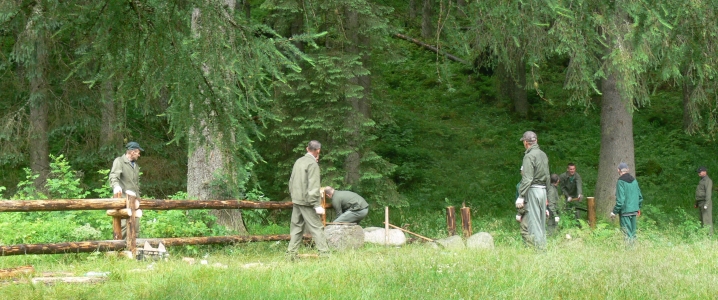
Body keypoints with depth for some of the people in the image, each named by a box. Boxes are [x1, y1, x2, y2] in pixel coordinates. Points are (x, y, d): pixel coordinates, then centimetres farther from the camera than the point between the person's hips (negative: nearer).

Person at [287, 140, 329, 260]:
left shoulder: (298, 161, 11)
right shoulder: (313, 164, -13)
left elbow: (292, 181, 17)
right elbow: (313, 186, -18)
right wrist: (317, 205, -18)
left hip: (296, 200, 7)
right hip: (306, 201, -7)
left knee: (296, 227, 11)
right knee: (317, 227, -5)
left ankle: (291, 253, 9)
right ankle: (324, 253, -8)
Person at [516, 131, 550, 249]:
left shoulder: (529, 156, -12)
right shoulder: (543, 155, 12)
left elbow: (527, 179, -18)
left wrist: (521, 196, -17)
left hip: (533, 190, -8)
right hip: (543, 190, 8)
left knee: (533, 221, -6)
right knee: (541, 221, 12)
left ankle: (537, 246, -9)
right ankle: (543, 245, 14)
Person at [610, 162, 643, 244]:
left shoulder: (621, 182, -13)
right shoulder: (634, 180, 8)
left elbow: (620, 200, -18)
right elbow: (640, 197, 14)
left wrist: (614, 212, -10)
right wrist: (638, 208, 27)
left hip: (625, 211, -7)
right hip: (634, 210, 7)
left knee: (627, 233, -4)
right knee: (633, 231, 14)